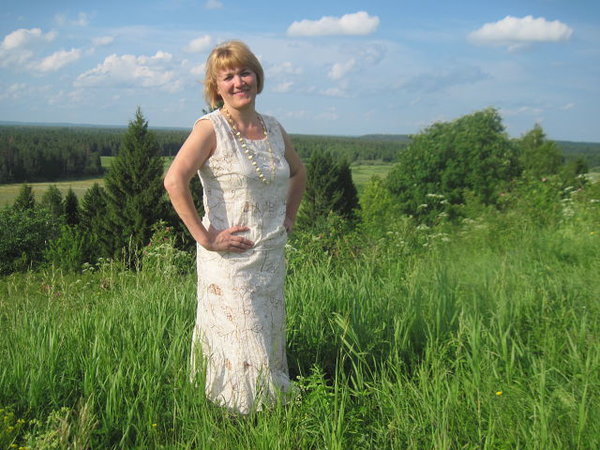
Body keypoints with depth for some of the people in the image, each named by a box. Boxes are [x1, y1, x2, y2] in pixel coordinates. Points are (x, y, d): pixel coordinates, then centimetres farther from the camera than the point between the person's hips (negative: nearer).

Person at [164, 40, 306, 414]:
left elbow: (299, 173, 26)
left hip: (273, 257, 6)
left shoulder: (274, 129, 9)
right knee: (244, 354, -1)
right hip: (230, 261, -6)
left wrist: (289, 218, 15)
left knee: (272, 345, 16)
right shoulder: (211, 128, -10)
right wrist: (204, 236, -22)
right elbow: (175, 181, -23)